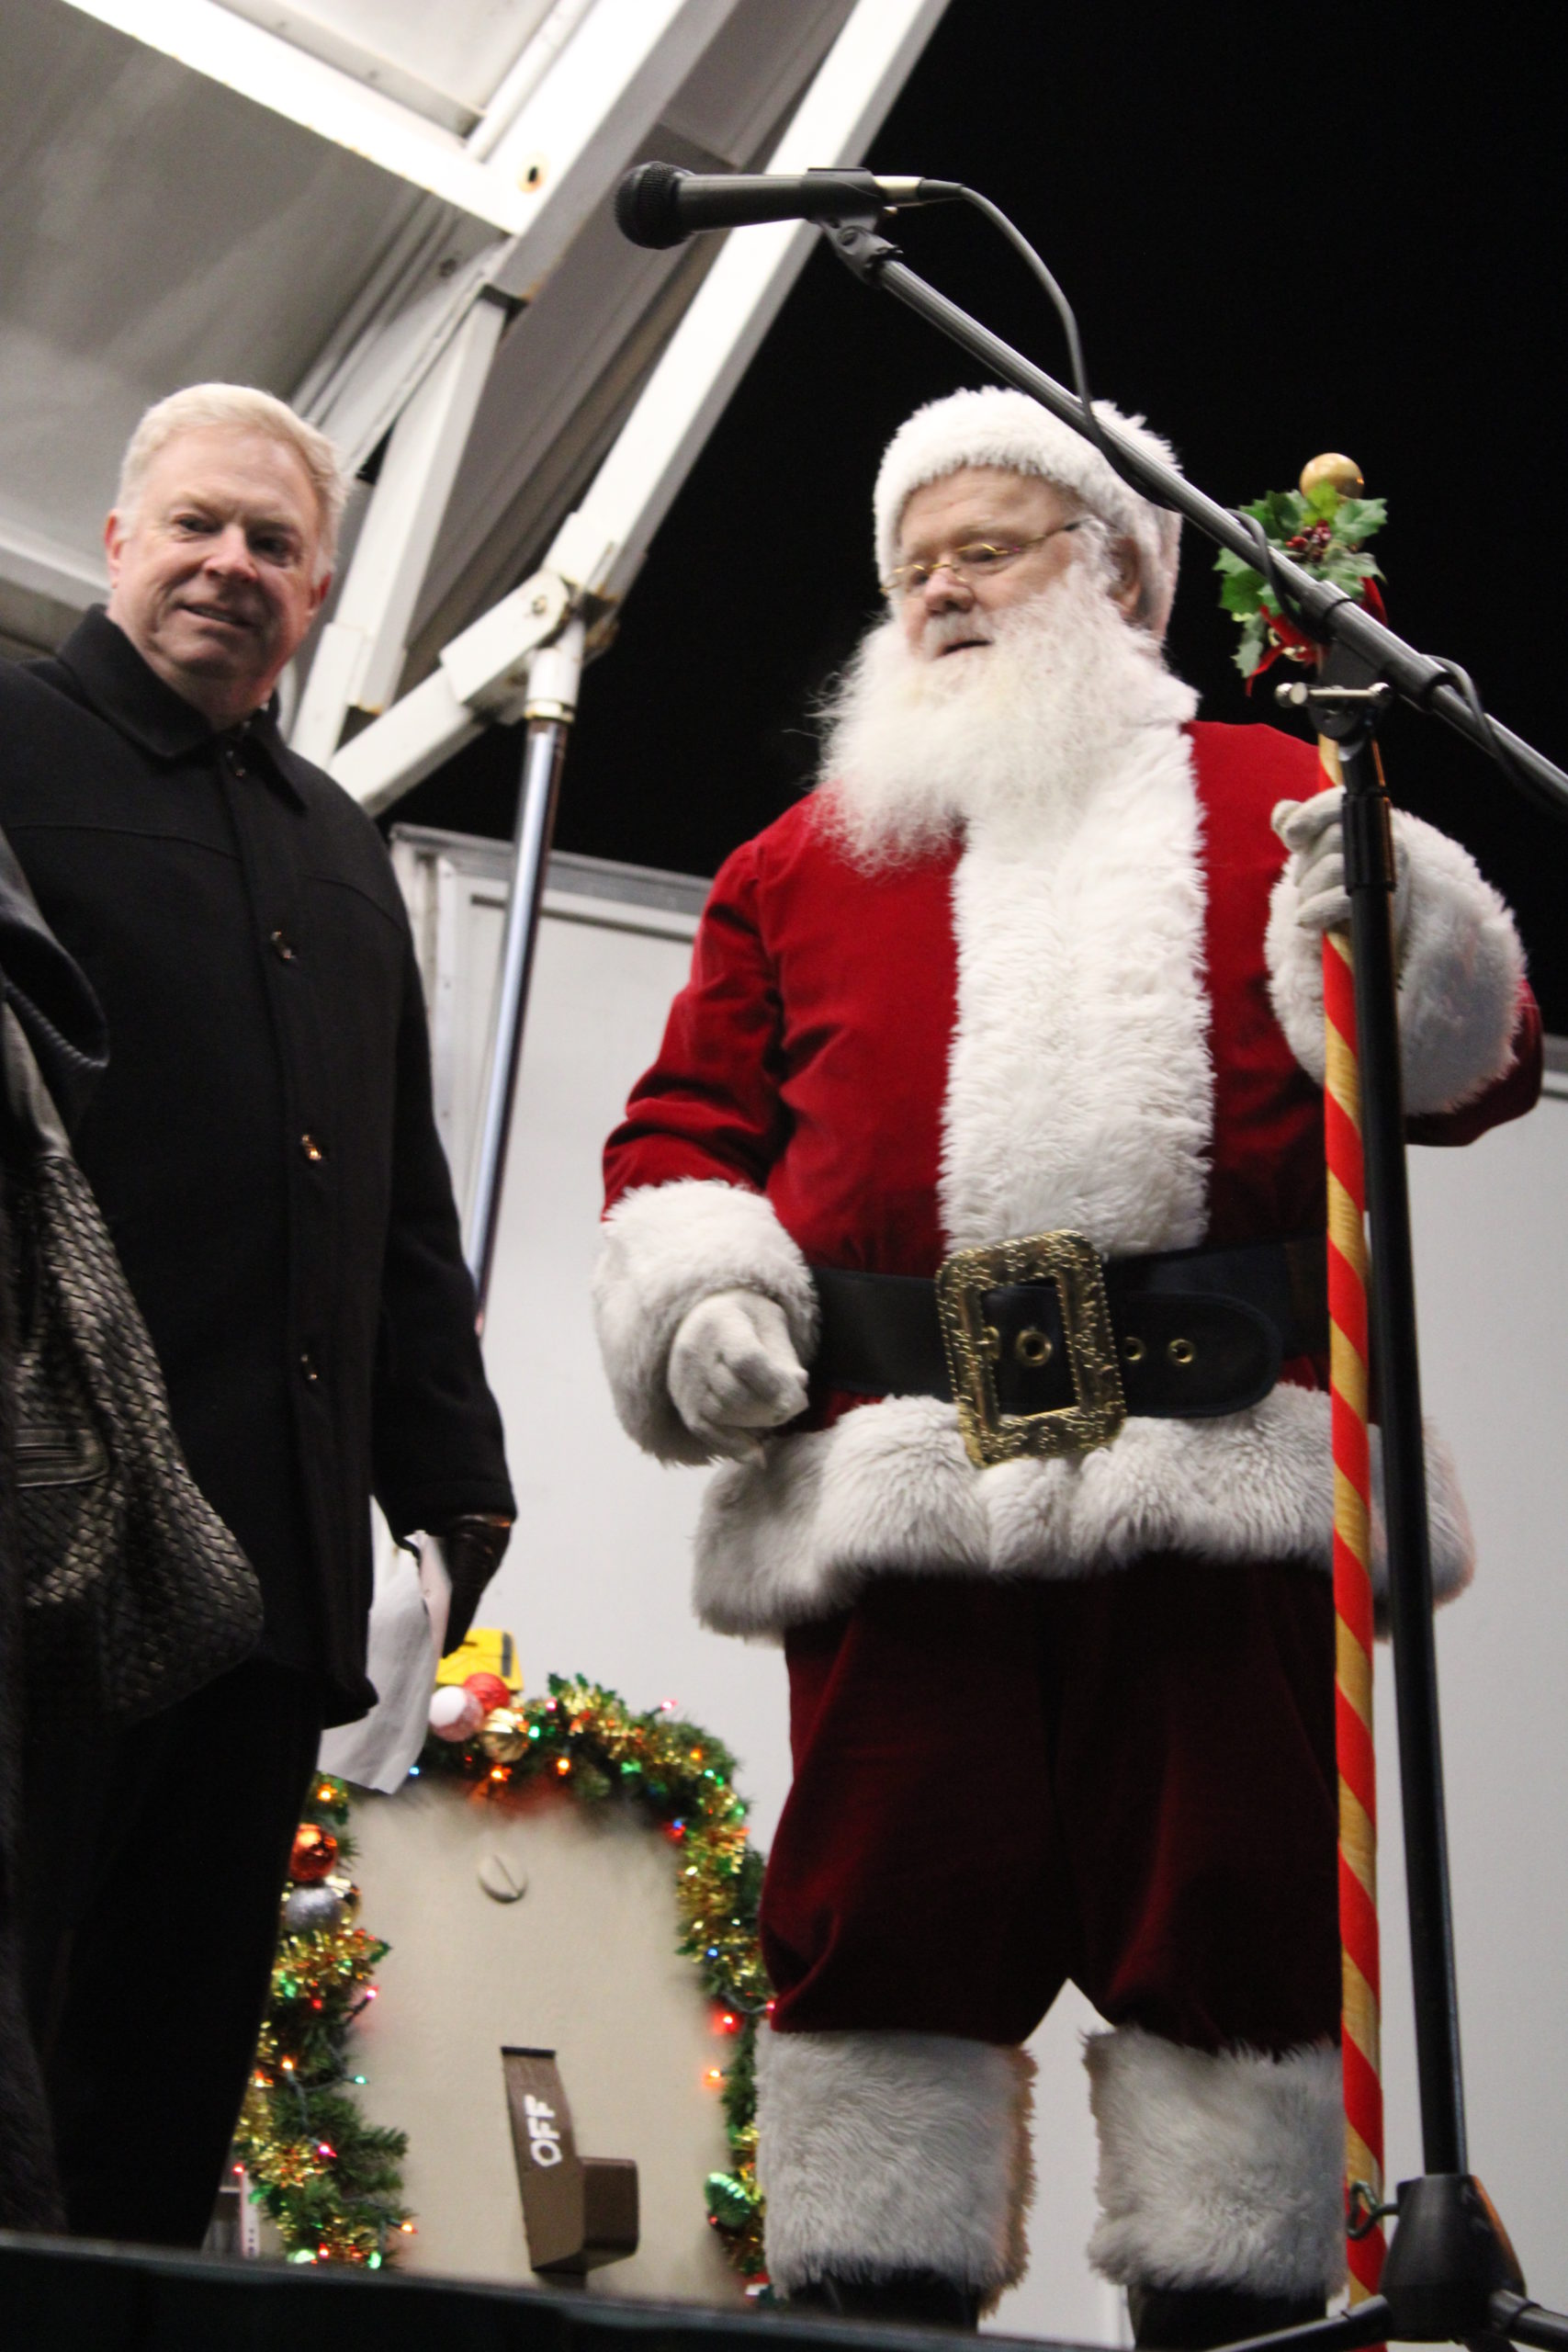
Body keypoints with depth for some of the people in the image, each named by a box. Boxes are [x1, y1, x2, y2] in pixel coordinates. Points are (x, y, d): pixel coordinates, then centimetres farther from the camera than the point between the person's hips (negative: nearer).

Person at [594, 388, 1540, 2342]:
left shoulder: (1271, 807, 16)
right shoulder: (806, 857, 21)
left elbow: (1475, 1063, 11)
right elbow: (686, 1124, 20)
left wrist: (1401, 933, -11)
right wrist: (696, 1297, 0)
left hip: (1221, 1470, -1)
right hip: (895, 1477, 2)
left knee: (1235, 1927, 3)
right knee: (885, 1921, 3)